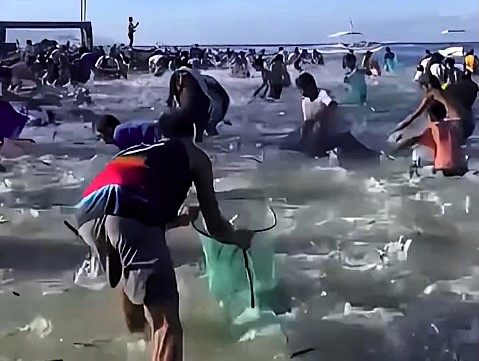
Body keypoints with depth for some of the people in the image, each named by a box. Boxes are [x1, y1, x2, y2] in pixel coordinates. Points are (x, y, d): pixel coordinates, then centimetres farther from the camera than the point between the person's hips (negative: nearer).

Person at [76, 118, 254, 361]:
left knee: (130, 279, 36)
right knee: (167, 323, -2)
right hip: (131, 215, -7)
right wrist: (239, 238, 49)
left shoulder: (137, 150, 42)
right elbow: (214, 226, 28)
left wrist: (182, 219, 71)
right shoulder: (194, 155, 28)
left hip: (87, 213, 7)